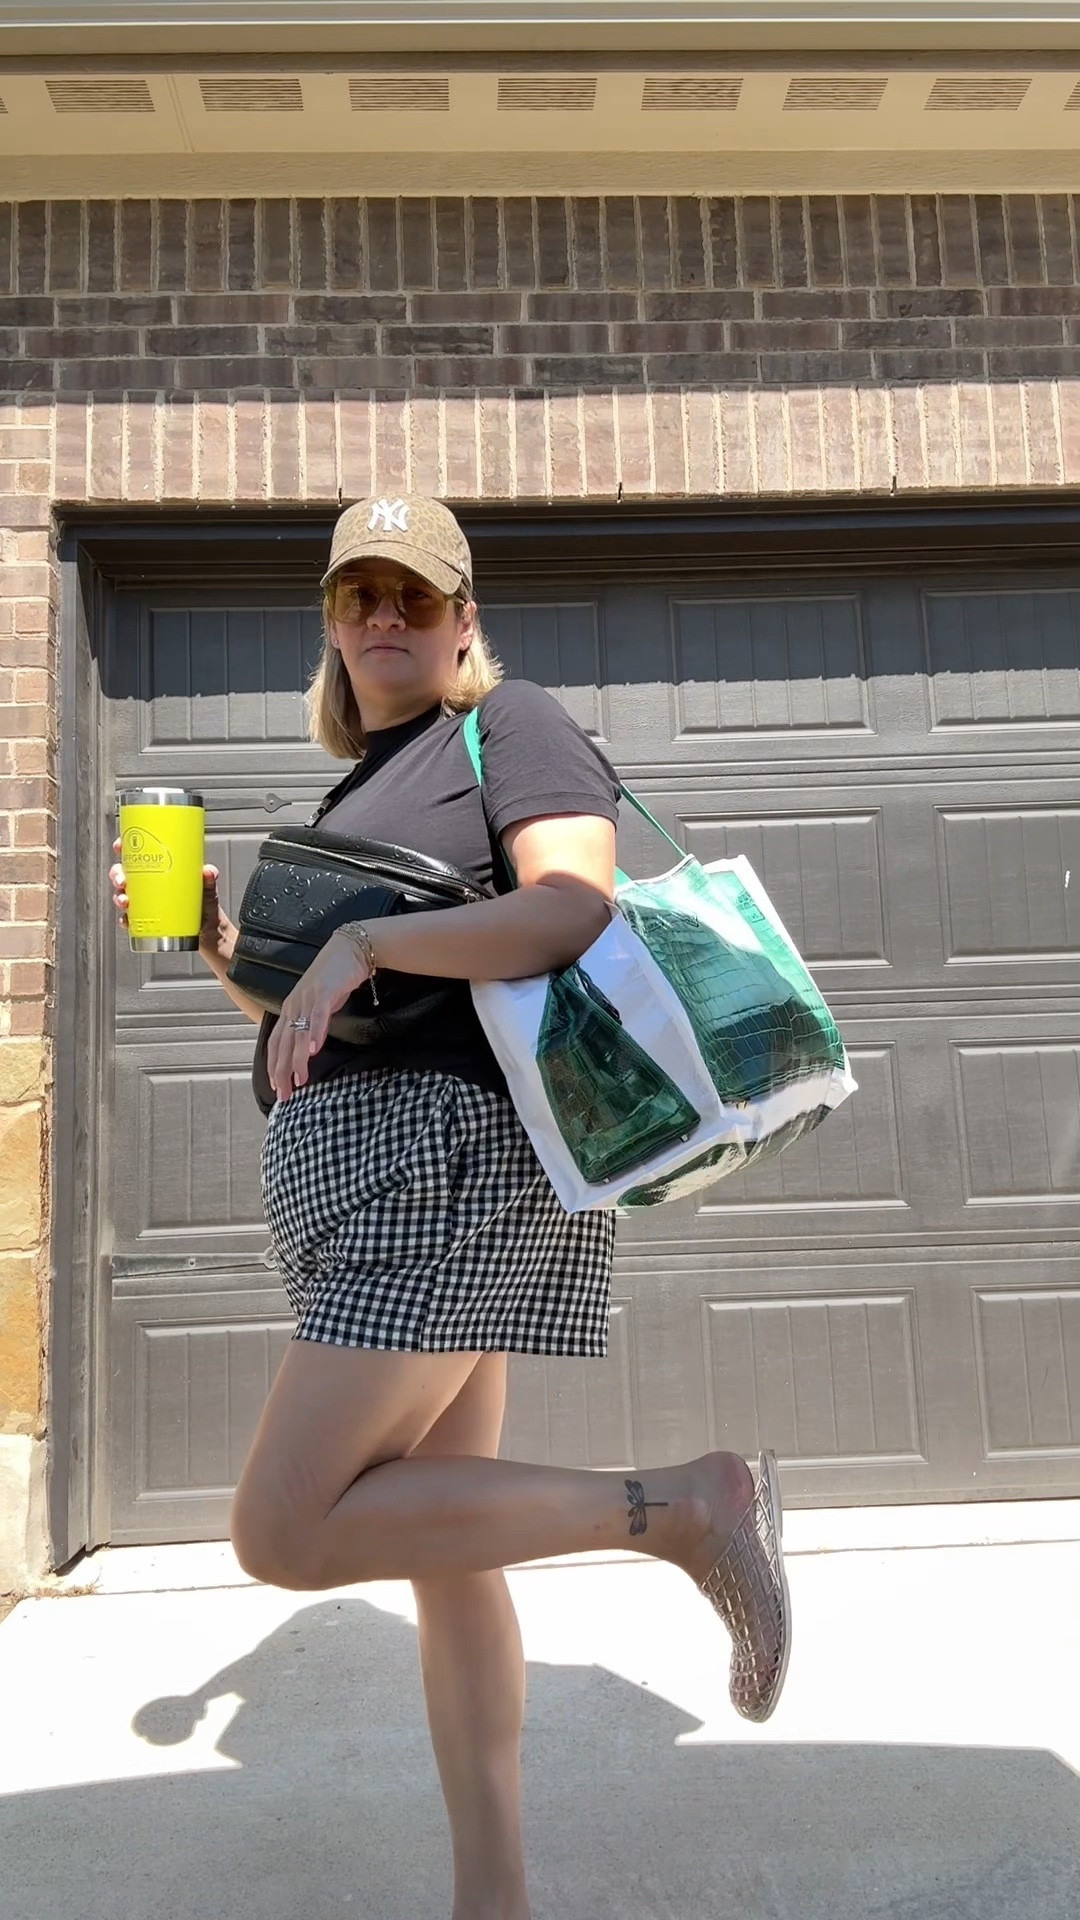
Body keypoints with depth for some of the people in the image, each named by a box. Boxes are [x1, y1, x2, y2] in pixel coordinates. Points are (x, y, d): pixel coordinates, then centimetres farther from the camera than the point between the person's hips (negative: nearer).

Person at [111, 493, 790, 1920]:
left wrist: (361, 942, -22)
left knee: (285, 1533, -10)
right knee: (443, 1550, 12)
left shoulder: (511, 725, -1)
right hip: (391, 1175, 9)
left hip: (452, 1157, -9)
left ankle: (685, 1507, -6)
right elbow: (311, 1019, 25)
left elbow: (580, 906, -21)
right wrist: (213, 937, 9)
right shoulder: (364, 788, 24)